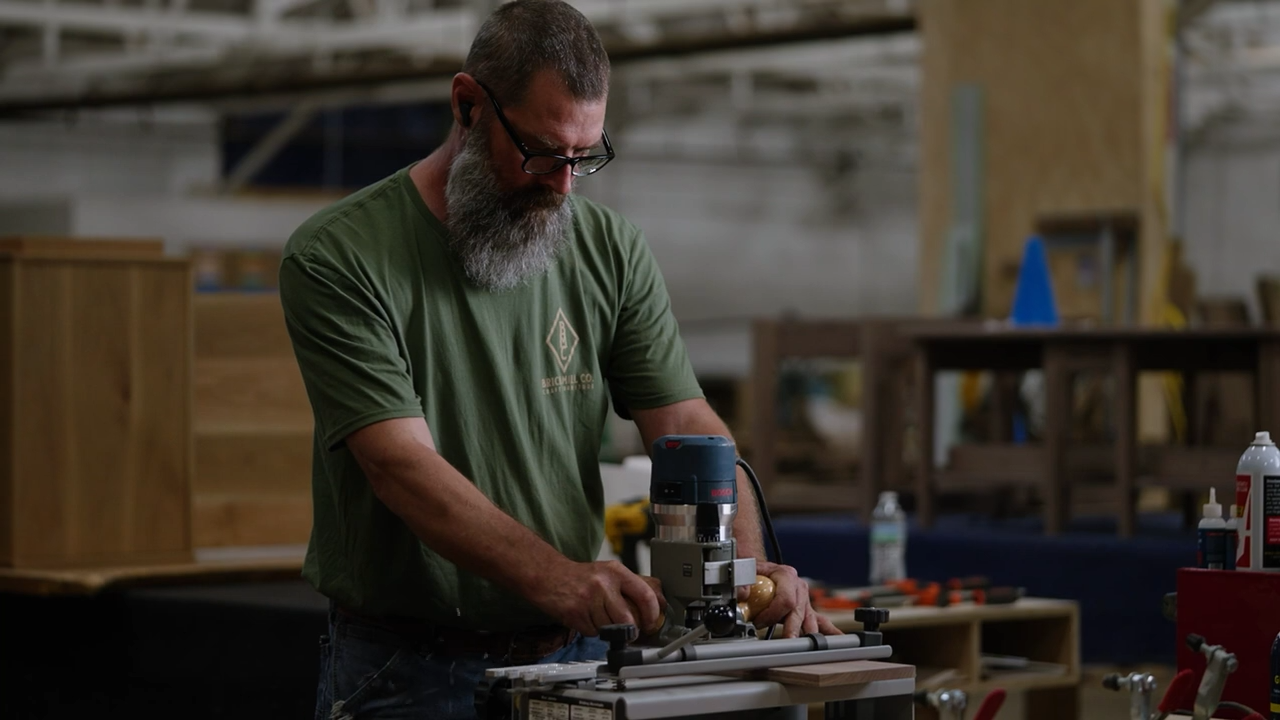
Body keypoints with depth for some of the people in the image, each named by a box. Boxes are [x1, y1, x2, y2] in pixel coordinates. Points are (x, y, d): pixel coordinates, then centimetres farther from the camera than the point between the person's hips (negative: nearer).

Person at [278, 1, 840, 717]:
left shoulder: (612, 248, 4)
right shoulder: (337, 257, -11)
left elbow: (687, 426, -1)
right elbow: (402, 465, -20)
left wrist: (748, 563, -21)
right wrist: (553, 576, -34)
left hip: (572, 656, 4)